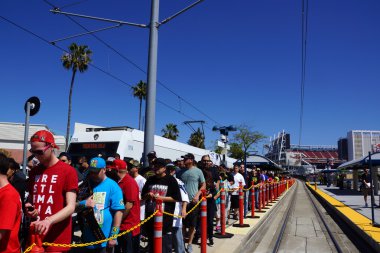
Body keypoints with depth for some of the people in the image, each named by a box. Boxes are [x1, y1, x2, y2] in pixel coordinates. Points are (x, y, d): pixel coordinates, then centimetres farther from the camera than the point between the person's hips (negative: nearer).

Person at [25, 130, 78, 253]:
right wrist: (28, 207, -1)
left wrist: (49, 220, -28)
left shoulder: (68, 171, -10)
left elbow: (70, 207, -14)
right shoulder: (34, 172, 9)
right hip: (35, 236, 5)